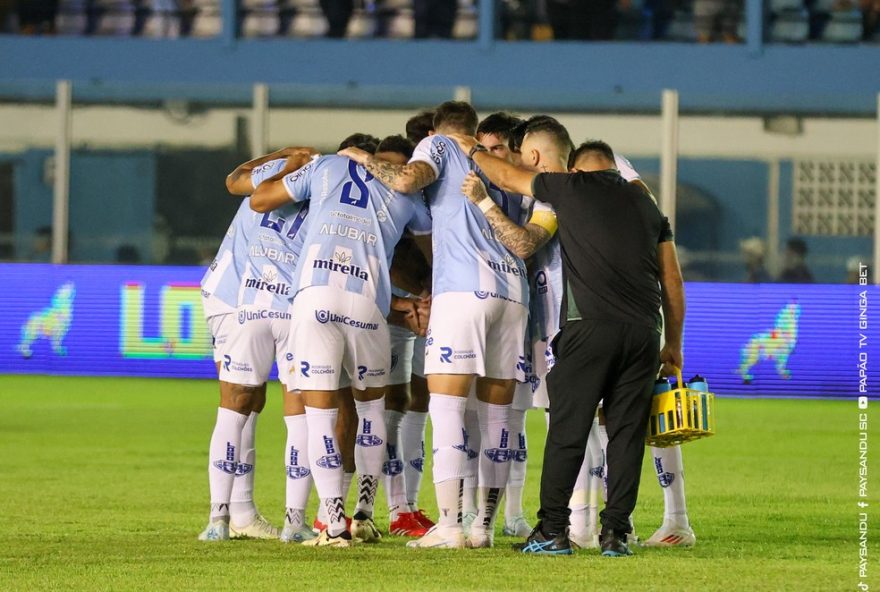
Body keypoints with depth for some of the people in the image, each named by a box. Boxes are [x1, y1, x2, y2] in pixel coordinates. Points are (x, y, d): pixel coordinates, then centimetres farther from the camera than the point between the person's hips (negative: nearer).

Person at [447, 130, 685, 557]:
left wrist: (472, 150, 37)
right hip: (644, 330, 4)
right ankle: (616, 531, 1)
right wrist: (674, 344, 23)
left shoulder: (573, 189, 6)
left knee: (567, 430, 1)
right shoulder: (646, 204, 18)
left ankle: (552, 530, 0)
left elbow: (506, 176, 19)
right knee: (627, 432, 5)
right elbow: (672, 282, 17)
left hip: (591, 327, -4)